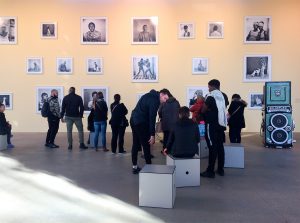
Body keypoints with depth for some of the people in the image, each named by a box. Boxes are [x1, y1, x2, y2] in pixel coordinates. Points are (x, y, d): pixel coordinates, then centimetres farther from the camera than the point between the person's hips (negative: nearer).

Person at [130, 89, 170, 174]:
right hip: (141, 122, -10)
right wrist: (152, 135, -19)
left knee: (135, 144, 14)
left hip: (134, 120, 10)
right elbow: (152, 118, -19)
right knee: (146, 145, -1)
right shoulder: (154, 100, -13)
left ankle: (134, 167, 21)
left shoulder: (149, 95, 14)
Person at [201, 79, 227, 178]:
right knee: (220, 146, 11)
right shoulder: (222, 96, 10)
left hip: (212, 124, -7)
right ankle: (220, 169, 18)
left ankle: (210, 171, -3)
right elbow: (223, 109, 15)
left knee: (212, 147, -6)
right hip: (221, 124, 7)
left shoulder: (211, 95, -9)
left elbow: (203, 110, -8)